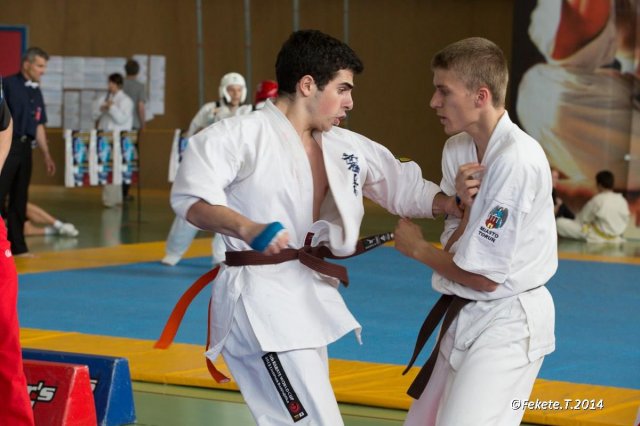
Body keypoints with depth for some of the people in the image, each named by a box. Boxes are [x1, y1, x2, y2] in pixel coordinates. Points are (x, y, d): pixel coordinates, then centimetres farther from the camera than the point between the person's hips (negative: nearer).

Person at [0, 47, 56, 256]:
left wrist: (46, 155, 19)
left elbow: (39, 126, 20)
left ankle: (17, 246, 19)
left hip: (24, 148, 7)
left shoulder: (36, 92, 14)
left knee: (19, 199, 12)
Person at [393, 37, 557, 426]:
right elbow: (455, 246, 5)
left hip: (506, 322, -9)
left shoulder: (517, 160, -25)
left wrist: (416, 248, -6)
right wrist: (467, 207, -16)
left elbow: (483, 276, -22)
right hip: (467, 317, 9)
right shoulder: (458, 149, 3)